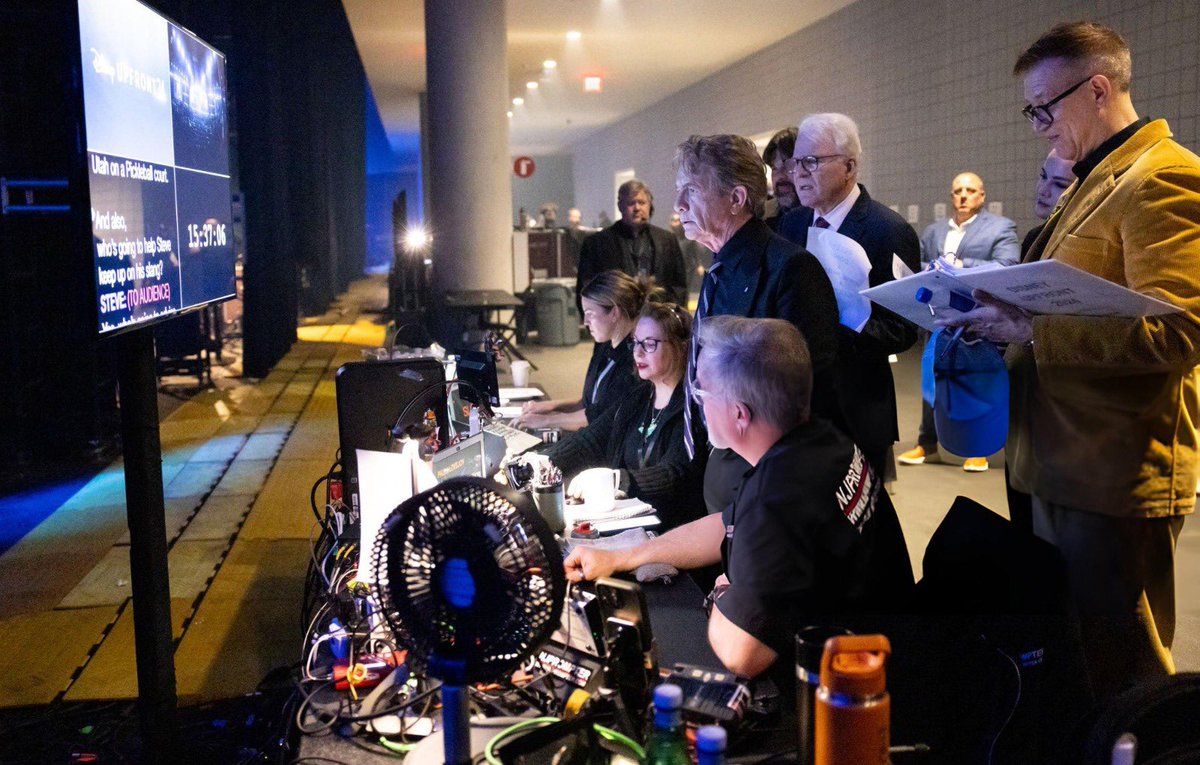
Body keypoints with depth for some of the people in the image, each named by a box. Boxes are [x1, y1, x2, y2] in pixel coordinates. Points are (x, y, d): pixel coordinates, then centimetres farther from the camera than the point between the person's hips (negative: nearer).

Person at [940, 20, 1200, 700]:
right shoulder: (1093, 182, 19)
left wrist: (1032, 329, -25)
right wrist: (1000, 310, 9)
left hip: (1115, 482, -10)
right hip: (1064, 467, 10)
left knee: (1118, 673, 2)